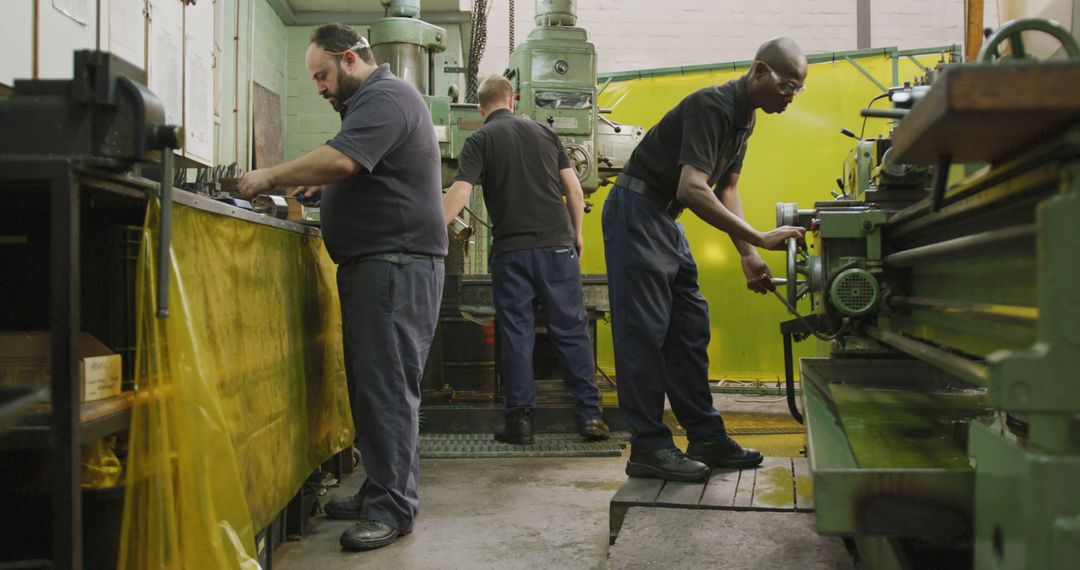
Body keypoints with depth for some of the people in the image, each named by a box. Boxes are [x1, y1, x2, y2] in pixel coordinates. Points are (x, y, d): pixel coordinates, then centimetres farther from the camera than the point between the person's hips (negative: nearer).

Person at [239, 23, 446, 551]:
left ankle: (393, 508, -6)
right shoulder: (369, 101, 24)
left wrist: (270, 176, -14)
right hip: (373, 264, 11)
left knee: (387, 385, -10)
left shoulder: (386, 98, -10)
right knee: (370, 382, 11)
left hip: (396, 264, -11)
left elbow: (340, 159, -25)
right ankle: (379, 489, 18)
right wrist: (323, 188, 14)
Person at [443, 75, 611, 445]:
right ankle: (589, 414, 6)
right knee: (571, 329, 6)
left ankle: (520, 418, 5)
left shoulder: (480, 140, 3)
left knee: (516, 332, 5)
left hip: (511, 248, -2)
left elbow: (459, 192, -11)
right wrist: (576, 235, 19)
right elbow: (574, 188, 8)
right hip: (558, 244, 2)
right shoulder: (544, 132, 13)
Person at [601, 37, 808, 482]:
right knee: (644, 331, -9)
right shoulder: (712, 106, -21)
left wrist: (748, 257, 6)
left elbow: (726, 188, 16)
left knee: (690, 329, 9)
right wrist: (758, 239, -30)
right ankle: (648, 449, -4)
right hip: (636, 211, -10)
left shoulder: (744, 117, 11)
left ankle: (706, 438, 15)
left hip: (666, 220, 10)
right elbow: (692, 189, -31)